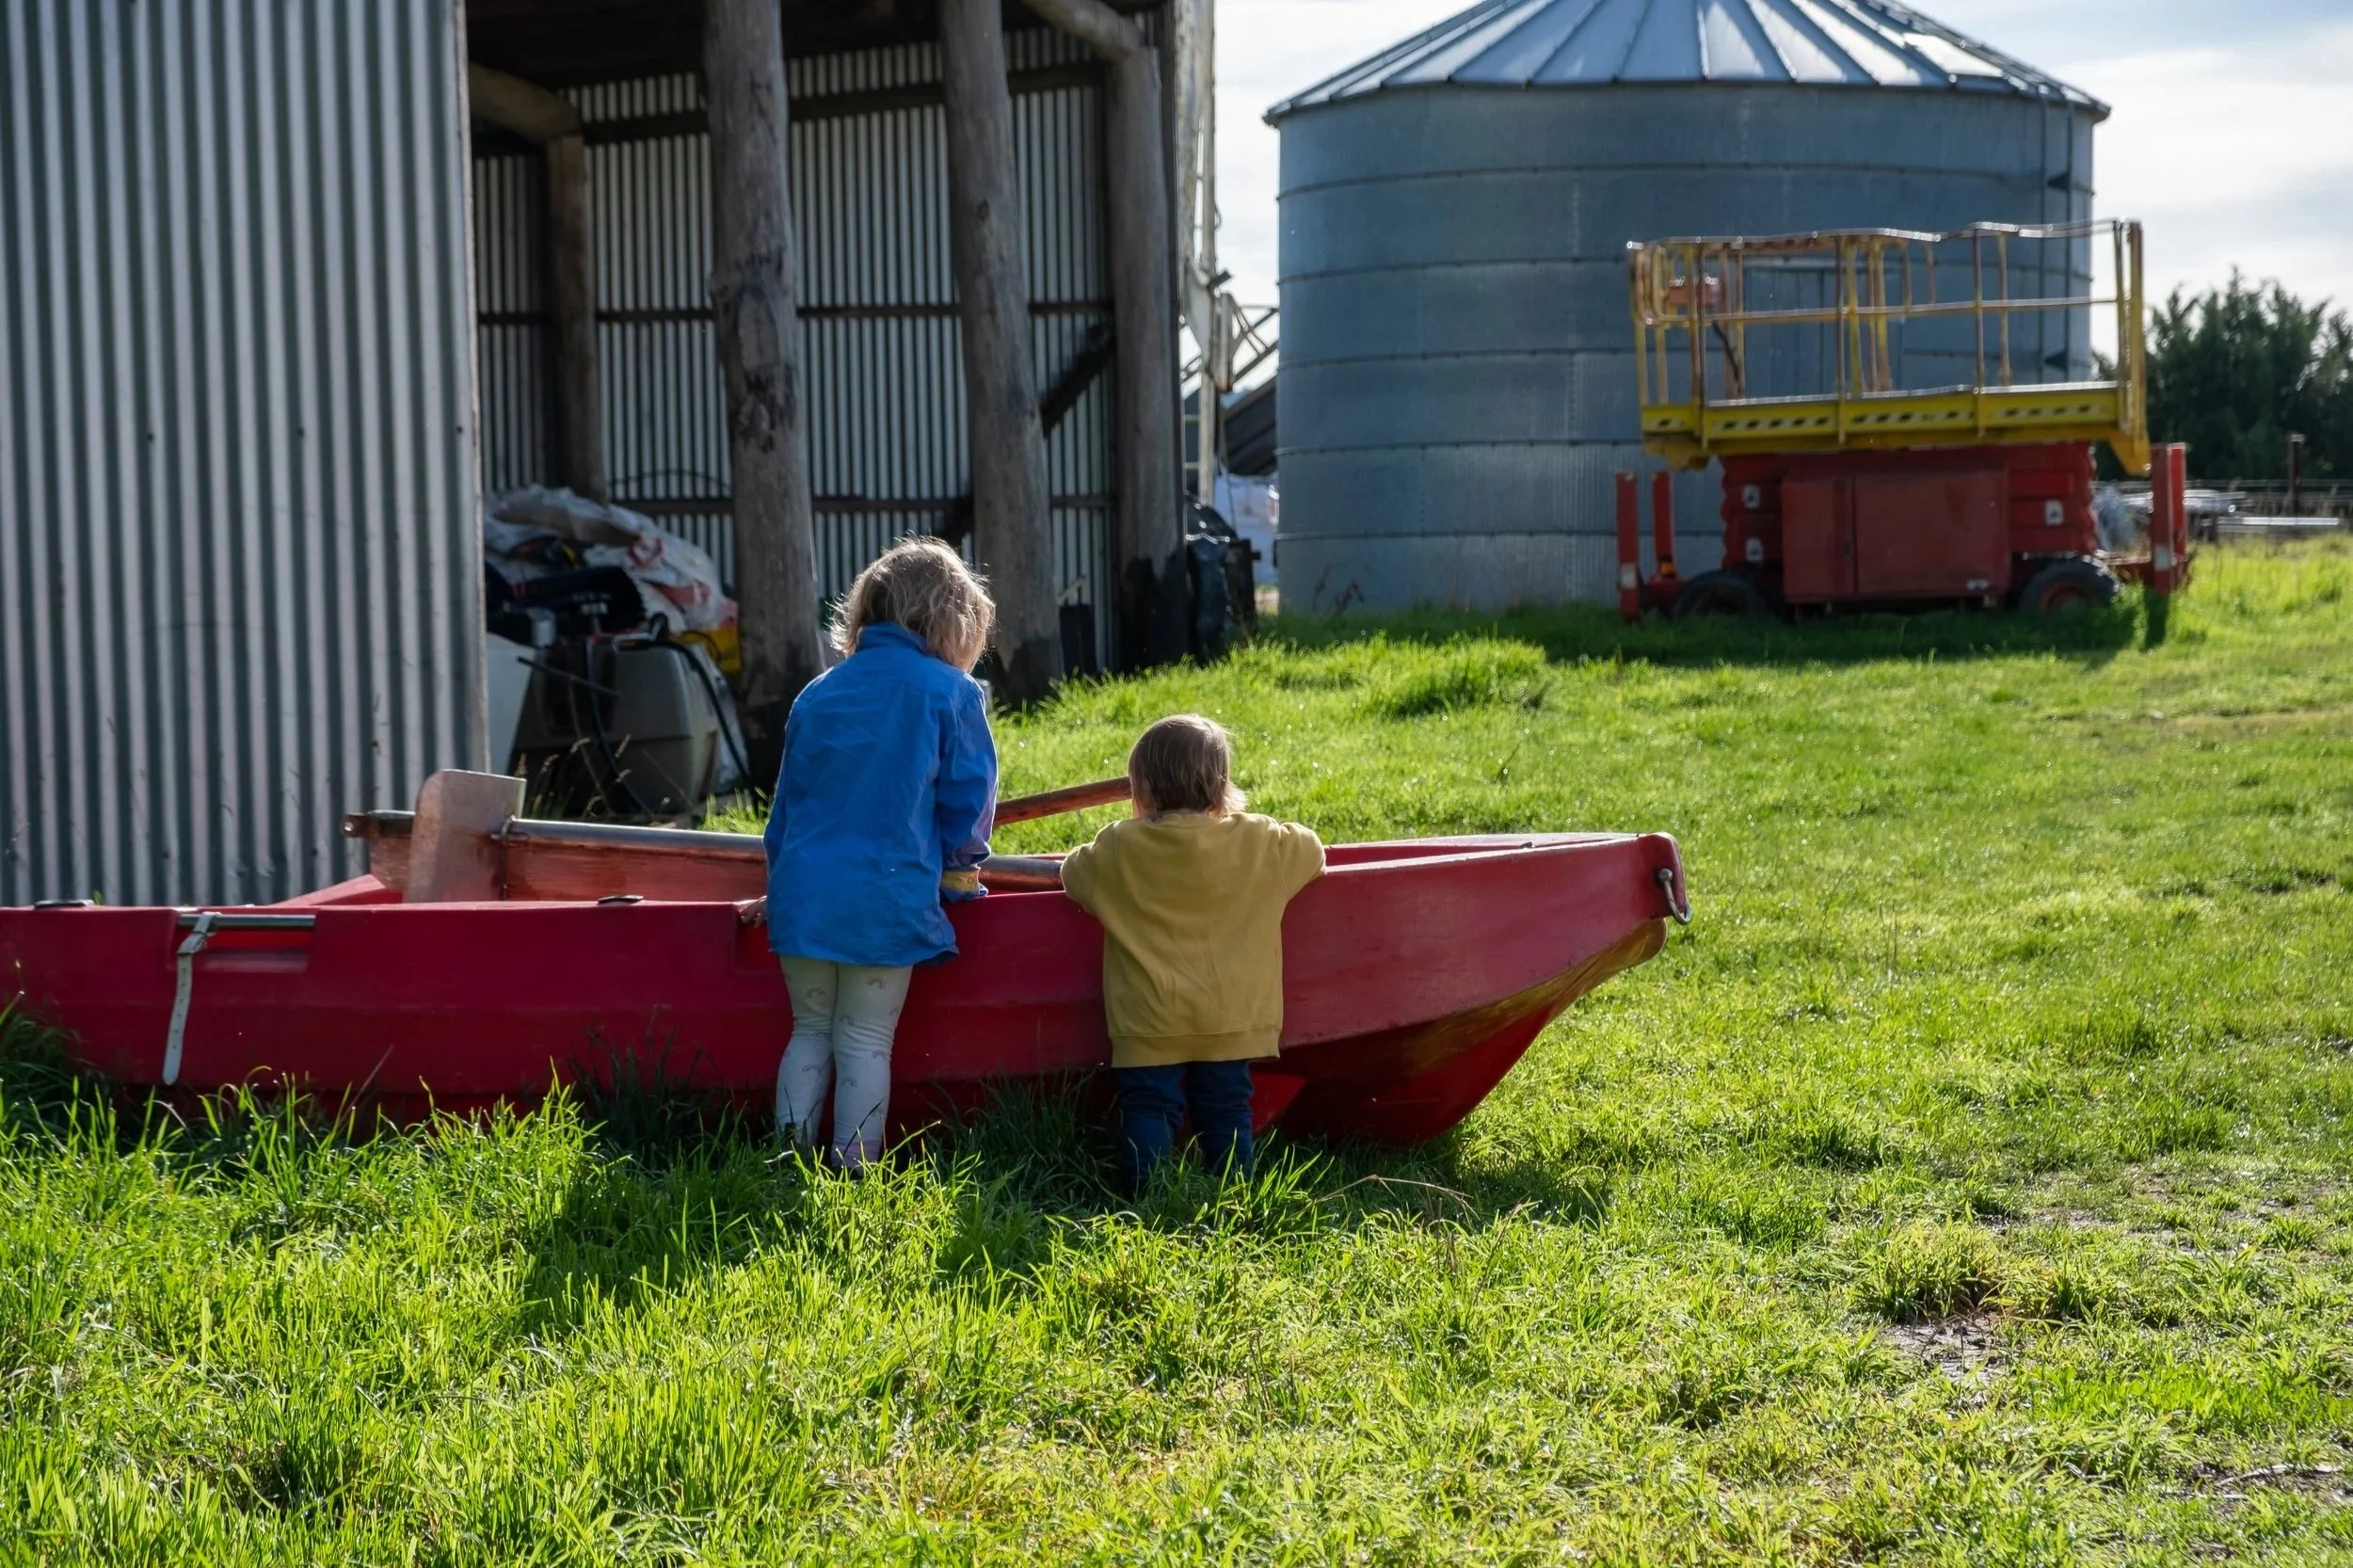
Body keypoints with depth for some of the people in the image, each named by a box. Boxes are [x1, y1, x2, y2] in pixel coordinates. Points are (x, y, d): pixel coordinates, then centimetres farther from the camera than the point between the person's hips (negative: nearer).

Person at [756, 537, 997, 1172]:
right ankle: (854, 1170, 2)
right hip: (887, 899, -4)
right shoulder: (951, 692, -2)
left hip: (803, 897, 4)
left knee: (810, 1030, 15)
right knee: (866, 1041, 3)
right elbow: (969, 800, 0)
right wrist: (958, 872, 18)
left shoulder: (818, 694, 13)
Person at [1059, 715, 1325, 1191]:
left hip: (1149, 1022, -1)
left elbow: (1073, 872, 15)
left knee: (1148, 1107, 4)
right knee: (1226, 1109, 10)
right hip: (1230, 1018, 1)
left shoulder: (1118, 850, -2)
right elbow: (1311, 851, 16)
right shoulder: (1258, 843, 1)